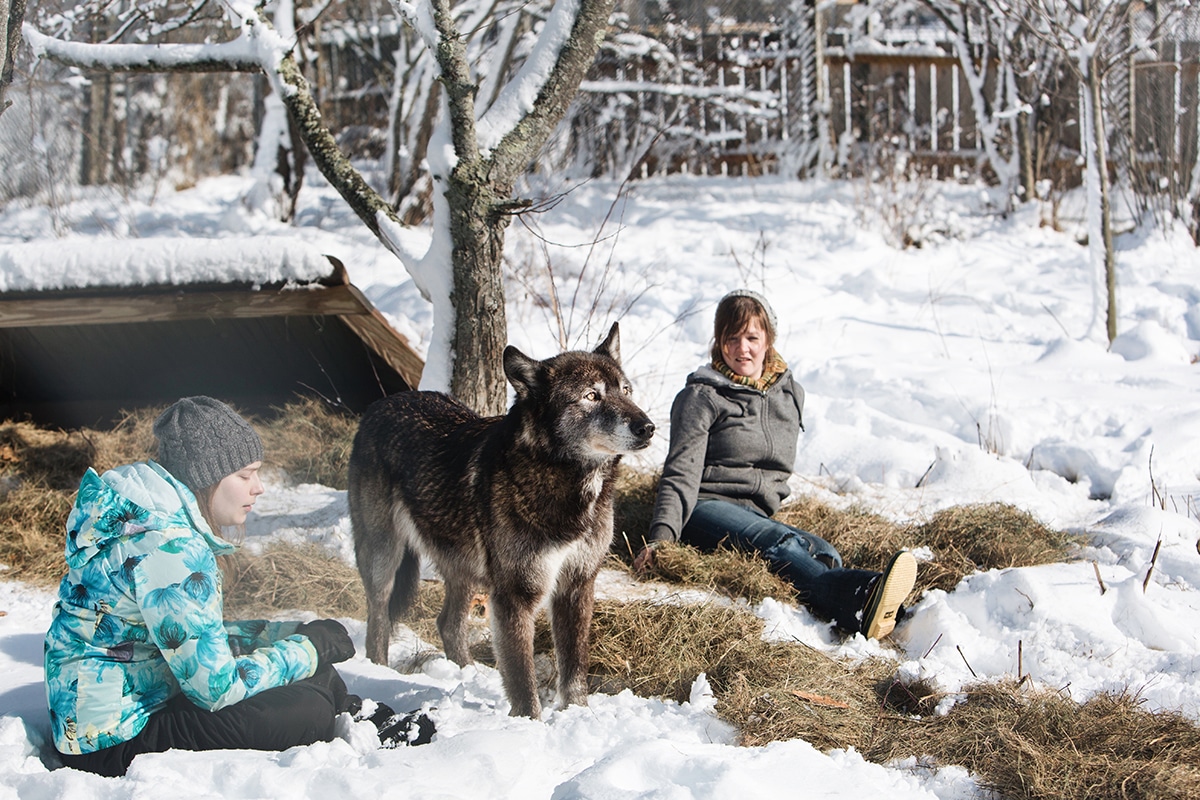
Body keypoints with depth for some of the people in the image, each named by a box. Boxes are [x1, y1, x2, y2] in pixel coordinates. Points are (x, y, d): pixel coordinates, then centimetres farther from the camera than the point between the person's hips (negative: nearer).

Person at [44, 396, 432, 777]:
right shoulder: (168, 549, -25)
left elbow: (200, 639, 17)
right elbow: (219, 687, -24)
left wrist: (294, 633, 7)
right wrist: (308, 647, -10)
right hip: (111, 743, -10)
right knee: (306, 710, -18)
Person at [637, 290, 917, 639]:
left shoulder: (789, 394, 16)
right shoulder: (701, 397, 0)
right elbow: (682, 473, -9)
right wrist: (662, 533, -23)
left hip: (758, 515, 6)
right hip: (705, 507, -6)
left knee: (824, 555, -27)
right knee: (778, 543, -37)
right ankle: (858, 601, -65)